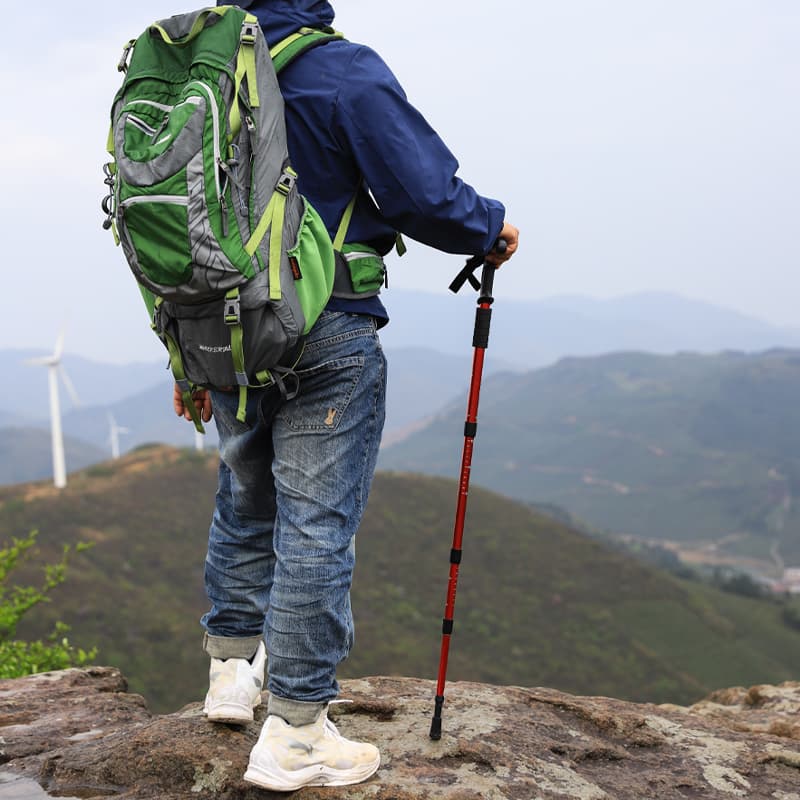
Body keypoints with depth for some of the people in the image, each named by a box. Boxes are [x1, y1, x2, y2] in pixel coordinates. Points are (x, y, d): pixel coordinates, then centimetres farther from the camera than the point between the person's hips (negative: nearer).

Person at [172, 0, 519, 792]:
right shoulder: (344, 72, -13)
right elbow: (424, 197, -16)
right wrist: (492, 227, 6)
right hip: (325, 339, -7)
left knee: (245, 503, 22)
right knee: (315, 523, -1)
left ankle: (231, 672, 36)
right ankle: (294, 736, 5)